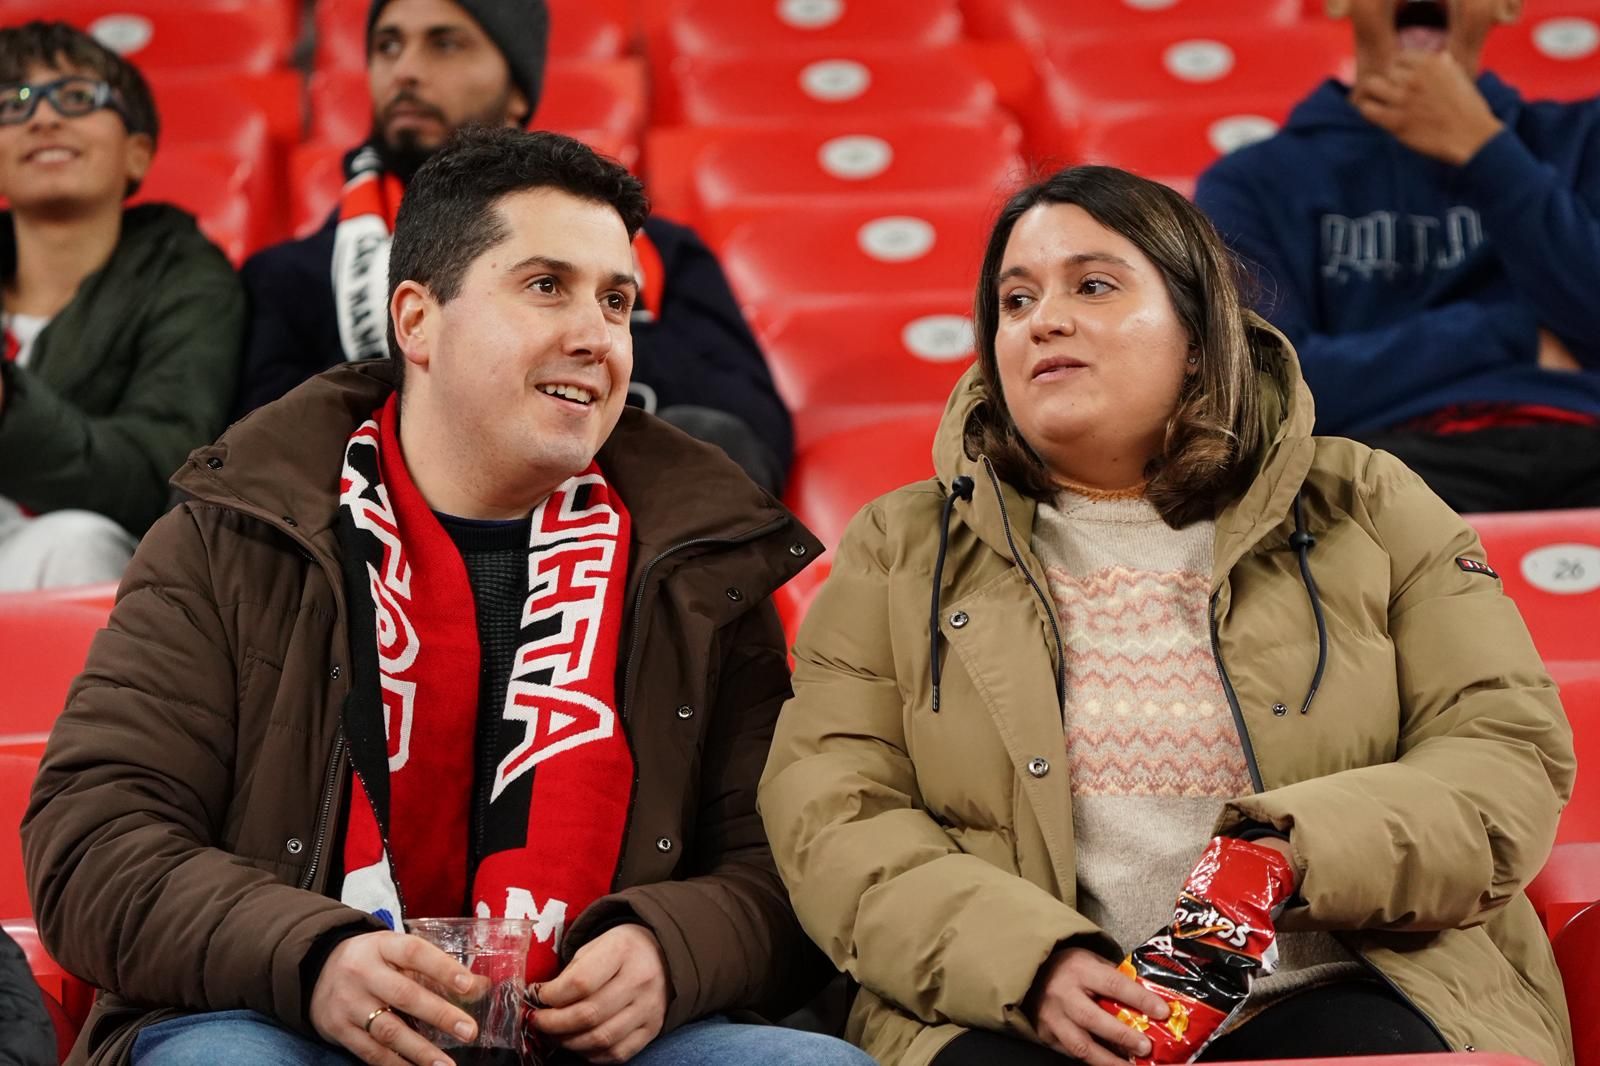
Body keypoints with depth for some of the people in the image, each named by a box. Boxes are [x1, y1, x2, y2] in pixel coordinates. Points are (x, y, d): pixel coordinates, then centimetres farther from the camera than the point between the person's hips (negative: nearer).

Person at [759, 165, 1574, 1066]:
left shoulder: (1365, 511, 13)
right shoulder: (902, 549, 14)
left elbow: (1513, 752, 5)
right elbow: (829, 815, 2)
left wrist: (1301, 853, -16)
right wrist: (1028, 962, -16)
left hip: (1327, 991, 0)